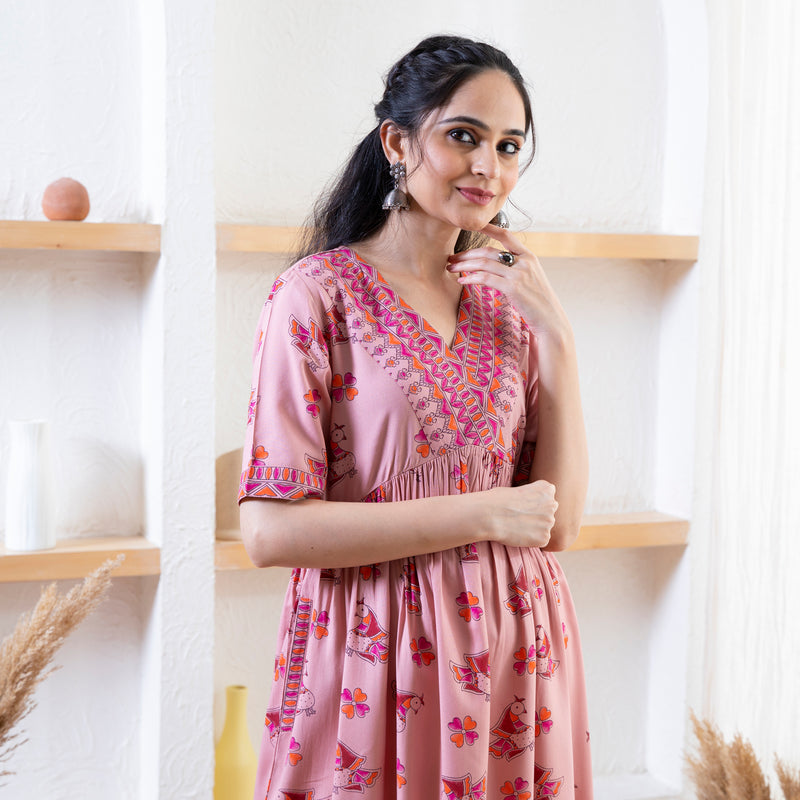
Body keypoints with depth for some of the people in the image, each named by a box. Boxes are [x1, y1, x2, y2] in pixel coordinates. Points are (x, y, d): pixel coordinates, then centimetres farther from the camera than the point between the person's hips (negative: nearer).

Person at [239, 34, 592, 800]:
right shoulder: (318, 294, -10)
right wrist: (482, 515, -15)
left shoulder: (509, 303, 5)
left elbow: (558, 523, -1)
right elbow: (270, 530, -17)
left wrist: (556, 337, -9)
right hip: (372, 658, -4)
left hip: (512, 650, 5)